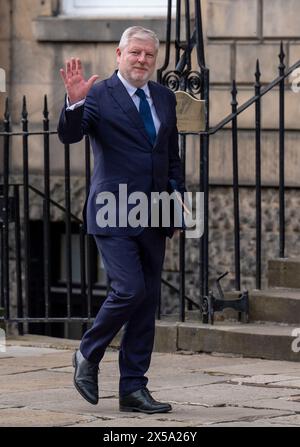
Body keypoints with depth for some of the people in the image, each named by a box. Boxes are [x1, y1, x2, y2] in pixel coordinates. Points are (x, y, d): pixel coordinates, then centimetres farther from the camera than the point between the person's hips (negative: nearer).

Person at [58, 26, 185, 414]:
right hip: (114, 216, -6)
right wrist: (74, 103, -36)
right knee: (129, 291, -16)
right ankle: (88, 355, 8)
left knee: (147, 302, 6)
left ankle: (133, 389, 11)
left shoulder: (164, 98, 13)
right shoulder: (99, 95, -5)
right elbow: (69, 135, -19)